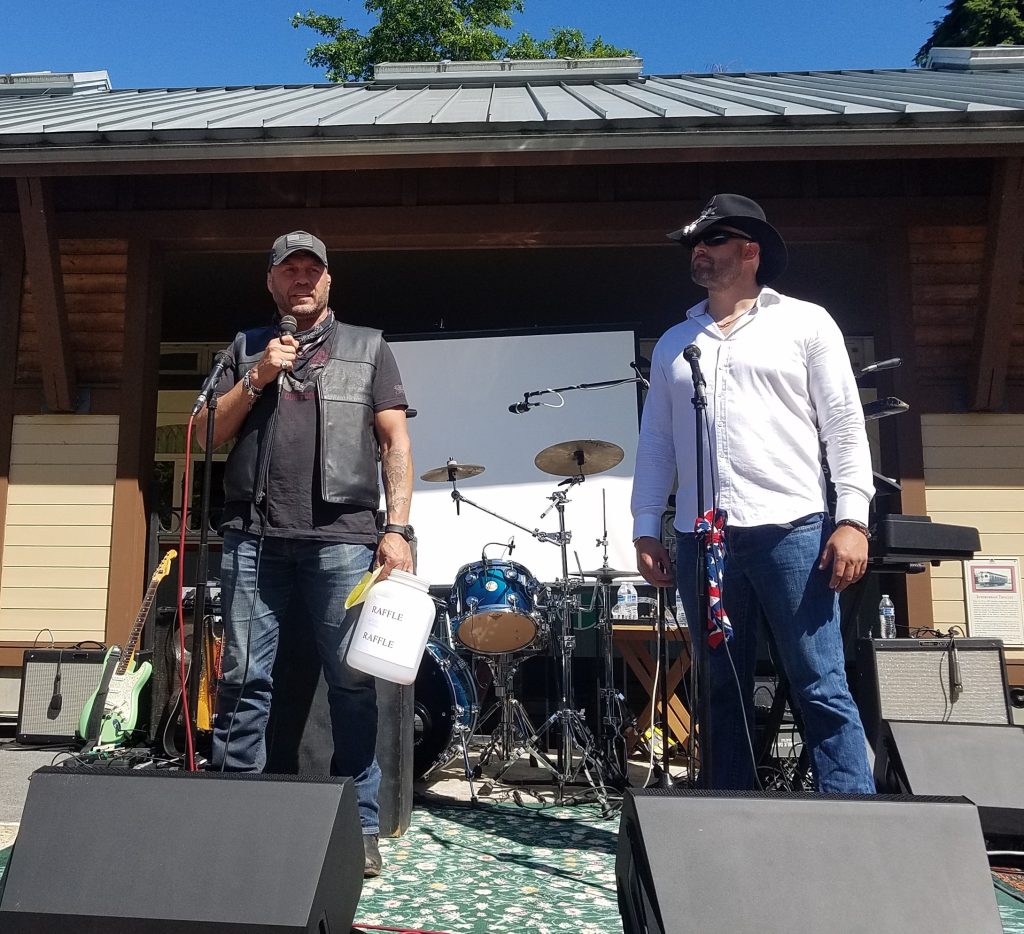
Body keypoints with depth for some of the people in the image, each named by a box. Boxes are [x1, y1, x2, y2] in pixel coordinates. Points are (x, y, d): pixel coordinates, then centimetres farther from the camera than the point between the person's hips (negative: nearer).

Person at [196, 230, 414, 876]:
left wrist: (398, 529, -4)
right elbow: (209, 434, 13)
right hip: (254, 537, 2)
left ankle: (360, 828, 8)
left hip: (343, 538, -2)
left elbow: (396, 442, 7)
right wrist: (257, 379, -1)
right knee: (244, 679, 2)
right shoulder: (247, 350, 20)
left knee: (353, 683, 0)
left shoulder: (368, 348, 15)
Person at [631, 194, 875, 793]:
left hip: (791, 530, -3)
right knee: (724, 693, 9)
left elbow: (845, 424, 2)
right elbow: (656, 442, 16)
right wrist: (646, 530, 7)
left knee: (822, 689, -5)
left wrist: (852, 518, -8)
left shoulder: (805, 324, 9)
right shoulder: (673, 345, 19)